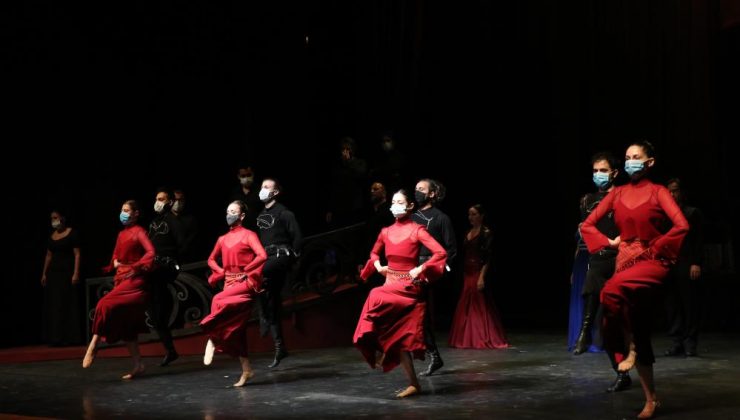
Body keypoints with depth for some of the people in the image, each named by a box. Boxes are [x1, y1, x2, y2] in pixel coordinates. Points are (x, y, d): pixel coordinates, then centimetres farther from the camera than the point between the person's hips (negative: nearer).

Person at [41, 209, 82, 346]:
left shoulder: (72, 233, -4)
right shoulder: (52, 236, 14)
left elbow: (77, 254, -9)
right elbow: (48, 256, 17)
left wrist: (76, 273, -17)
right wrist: (44, 273, 12)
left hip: (67, 272, -6)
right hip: (53, 273, 6)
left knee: (68, 305, -7)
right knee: (53, 306, 4)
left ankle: (70, 337, -4)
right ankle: (56, 338, 8)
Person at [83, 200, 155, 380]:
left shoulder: (138, 231, -6)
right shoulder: (122, 233, 16)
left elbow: (150, 252, -19)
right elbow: (116, 255, 24)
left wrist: (135, 268, -20)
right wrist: (115, 262, 3)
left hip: (134, 281, -8)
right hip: (121, 280, 8)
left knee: (105, 305, -24)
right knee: (125, 325, 5)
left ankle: (93, 346, -17)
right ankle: (138, 364, 8)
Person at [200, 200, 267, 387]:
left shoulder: (248, 235, -3)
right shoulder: (223, 239, 13)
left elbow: (262, 256, -17)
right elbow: (211, 259, 25)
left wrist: (245, 270, -14)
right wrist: (222, 272, 8)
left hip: (246, 283, -6)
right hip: (229, 283, 6)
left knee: (219, 301, -30)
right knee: (235, 329, 2)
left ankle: (213, 339, -8)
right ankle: (246, 370, 8)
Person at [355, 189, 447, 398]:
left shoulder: (416, 230, -7)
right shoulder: (386, 232, 9)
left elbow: (441, 252, -15)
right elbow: (374, 253, 28)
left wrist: (420, 269, -18)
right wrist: (378, 267, 9)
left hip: (408, 286, -6)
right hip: (390, 284, 6)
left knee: (376, 298, -28)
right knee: (398, 336, 2)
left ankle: (384, 351, -9)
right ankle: (413, 384, 9)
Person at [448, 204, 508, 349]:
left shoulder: (486, 233, -7)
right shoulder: (468, 233, 14)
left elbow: (488, 257, -12)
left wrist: (482, 277, -20)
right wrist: (462, 275, 10)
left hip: (478, 273, -7)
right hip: (467, 274, 7)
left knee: (480, 306, -3)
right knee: (465, 307, 7)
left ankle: (484, 338, 4)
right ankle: (468, 338, 14)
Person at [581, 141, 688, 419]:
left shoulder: (657, 192, -1)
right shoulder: (617, 194, 10)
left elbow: (682, 225, -14)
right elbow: (587, 225, 14)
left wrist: (655, 248, -11)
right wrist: (609, 242, 2)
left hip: (652, 262, -5)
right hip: (625, 260, 5)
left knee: (613, 290, -35)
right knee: (638, 332, 3)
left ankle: (630, 349, -16)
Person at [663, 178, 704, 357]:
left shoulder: (693, 213, 8)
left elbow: (699, 241, 1)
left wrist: (696, 263, -9)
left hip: (687, 266, -3)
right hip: (669, 266, 3)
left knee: (690, 305, -4)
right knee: (672, 306, 0)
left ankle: (690, 344, -1)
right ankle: (676, 343, 3)